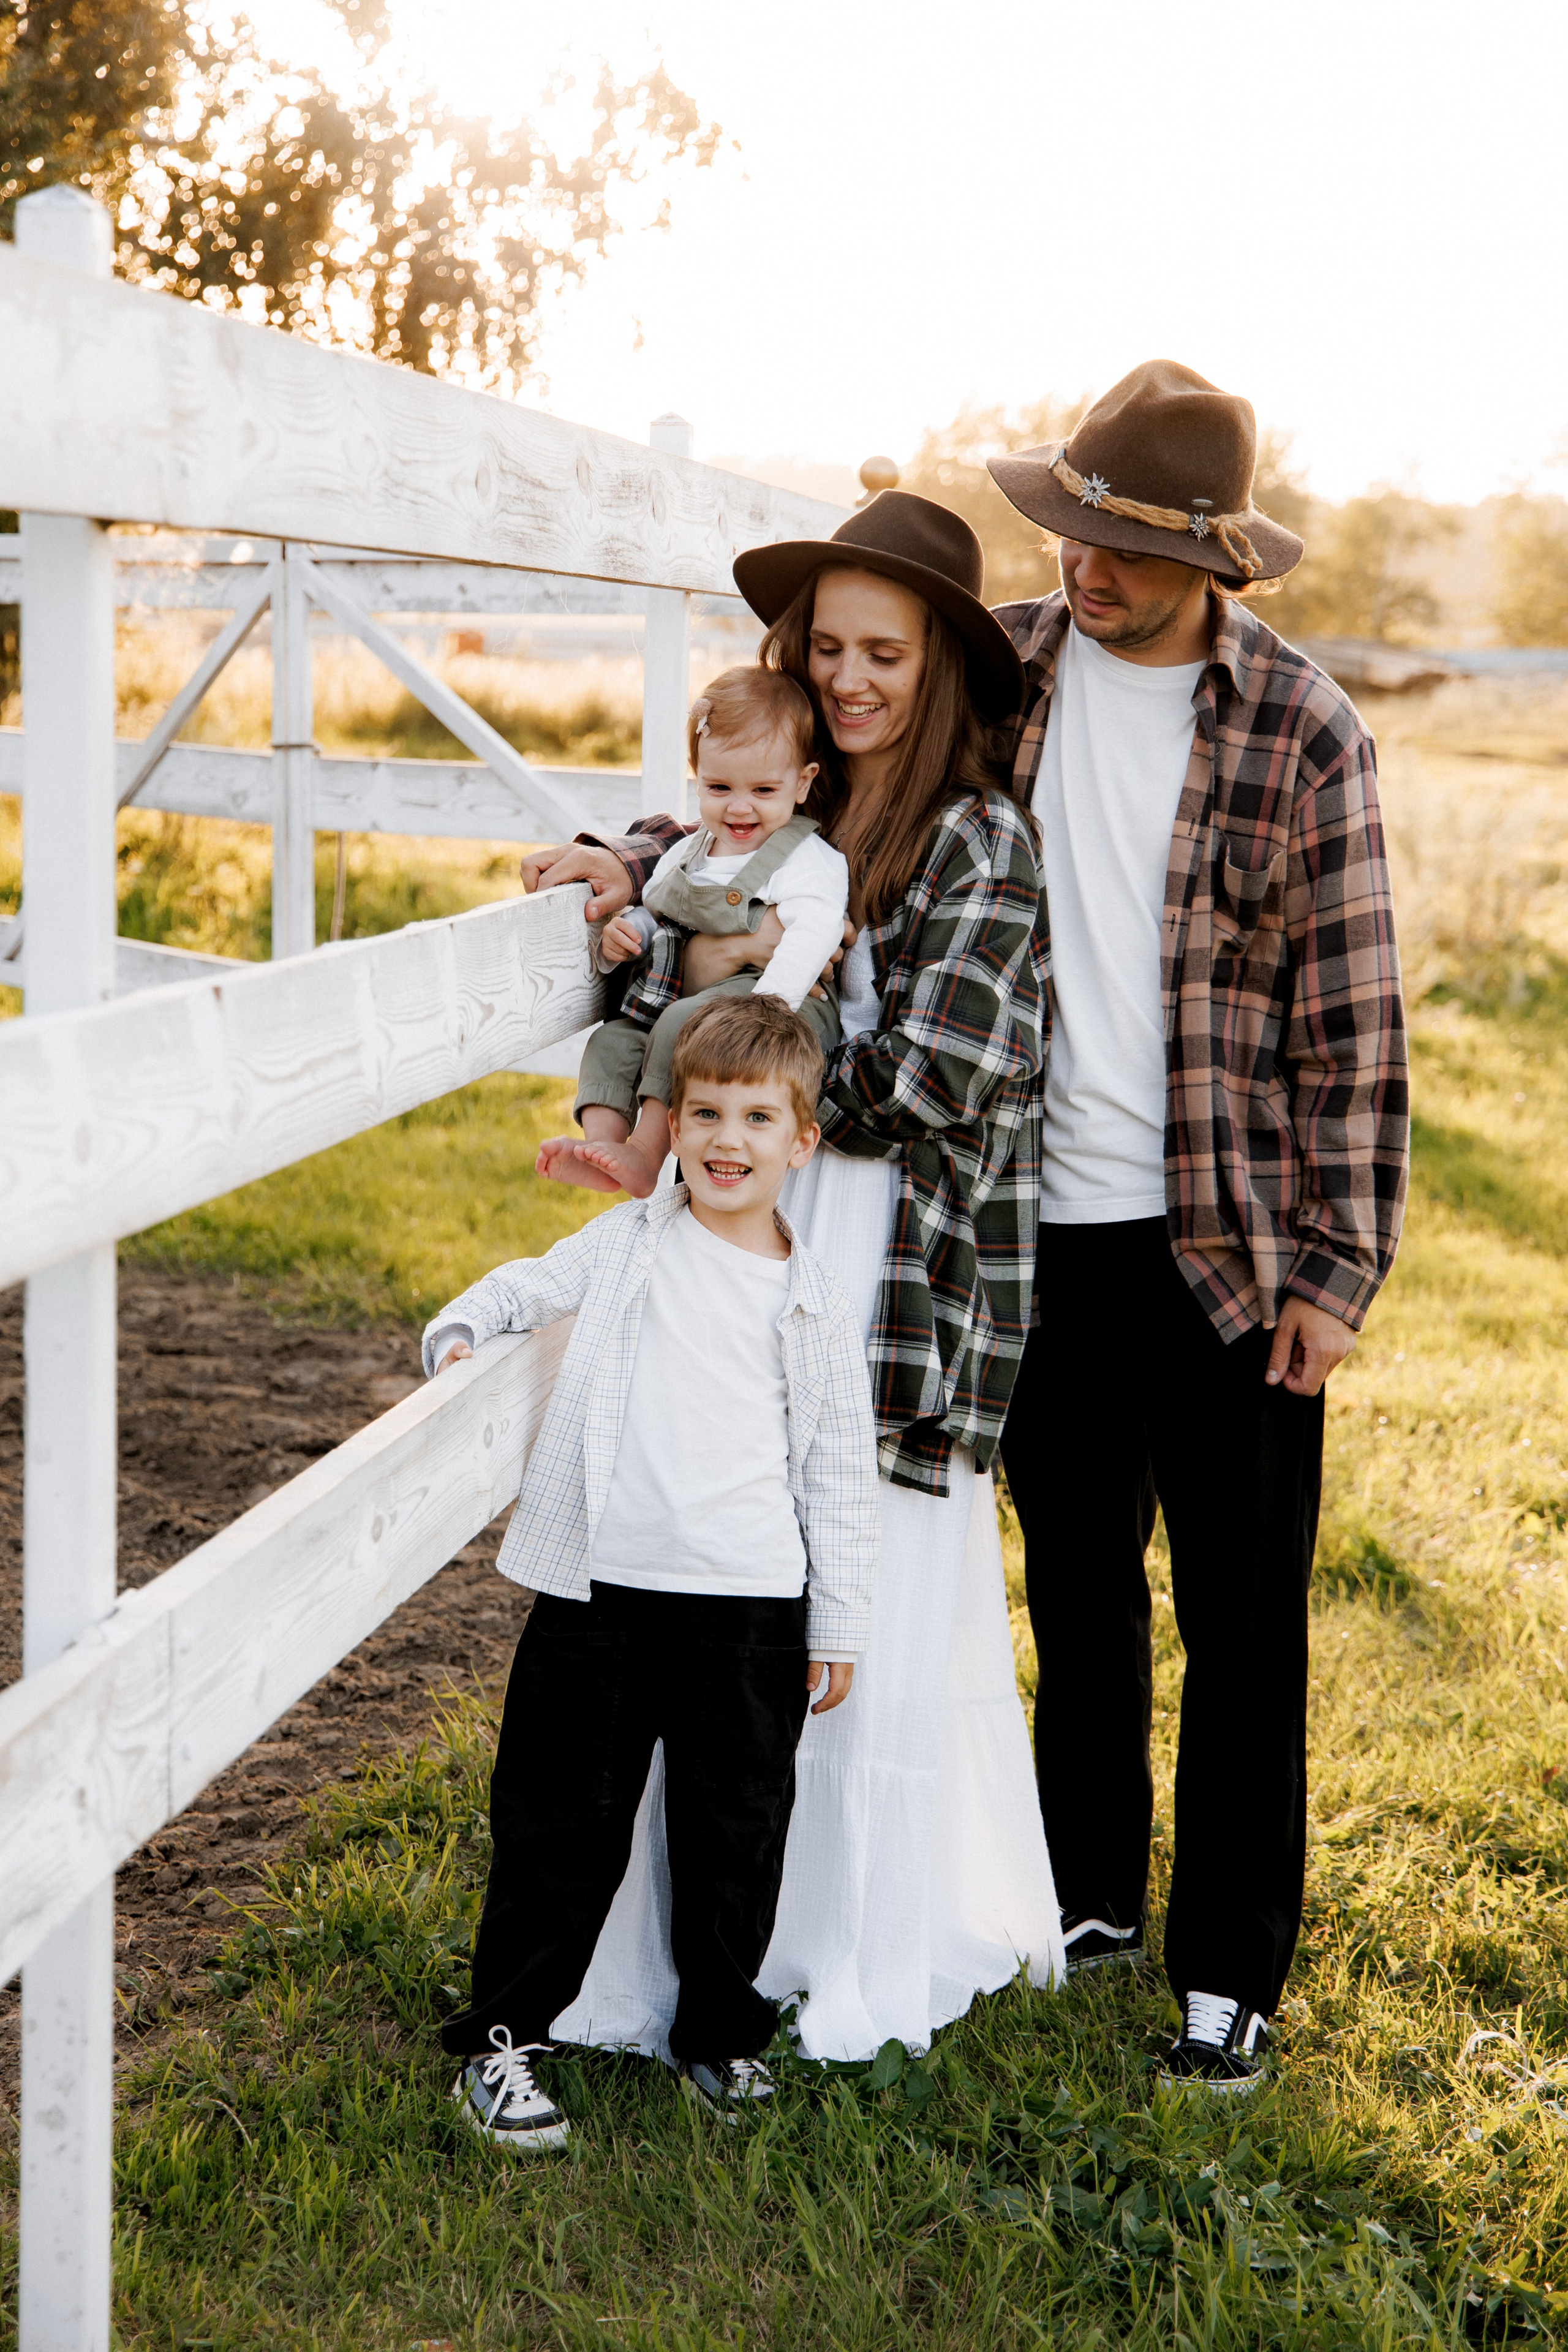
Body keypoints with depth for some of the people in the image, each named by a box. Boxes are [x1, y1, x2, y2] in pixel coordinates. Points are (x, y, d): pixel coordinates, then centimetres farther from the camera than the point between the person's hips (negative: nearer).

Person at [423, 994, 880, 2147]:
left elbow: (841, 1474, 7)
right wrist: (459, 1332, -3)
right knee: (562, 1820, 5)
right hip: (600, 1587, 0)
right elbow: (523, 1286, 19)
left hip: (749, 1603, 0)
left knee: (737, 1828, 11)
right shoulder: (625, 1242, 7)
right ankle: (501, 2039, 18)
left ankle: (722, 2031, 30)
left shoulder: (817, 1303, 4)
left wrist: (839, 1623, 5)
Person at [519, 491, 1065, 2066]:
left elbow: (929, 1086, -17)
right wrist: (628, 861, 4)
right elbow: (716, 831, 27)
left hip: (897, 1266, -6)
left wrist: (743, 994, -10)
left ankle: (872, 1975, 20)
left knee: (872, 1612, 3)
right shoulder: (808, 810, 9)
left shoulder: (978, 841, -10)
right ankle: (744, 1942, 20)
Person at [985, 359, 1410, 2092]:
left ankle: (1228, 1973, 20)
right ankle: (1088, 1897, 35)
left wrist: (1339, 1268, -7)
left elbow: (1349, 1021, -4)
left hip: (1229, 1241, -3)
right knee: (1076, 1591, 17)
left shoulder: (1301, 734, -6)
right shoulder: (997, 670, 2)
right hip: (1044, 1228, 3)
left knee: (1241, 1620, 6)